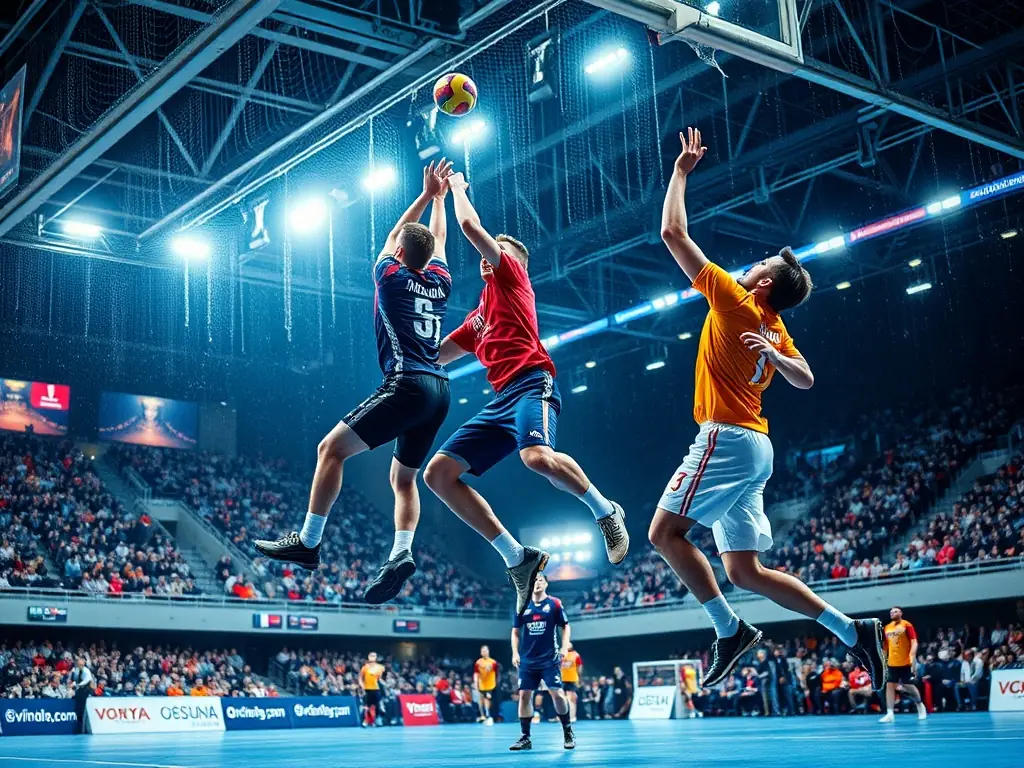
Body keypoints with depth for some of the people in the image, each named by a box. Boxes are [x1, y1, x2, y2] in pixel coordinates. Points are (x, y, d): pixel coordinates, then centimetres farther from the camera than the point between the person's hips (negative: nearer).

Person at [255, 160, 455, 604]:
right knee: (403, 477, 13)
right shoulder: (440, 282, 15)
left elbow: (396, 234, 23)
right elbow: (437, 240, 34)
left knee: (332, 448, -6)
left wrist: (428, 194, 33)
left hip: (408, 385, -7)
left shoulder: (390, 276, 3)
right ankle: (401, 554, -7)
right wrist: (440, 196, 46)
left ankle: (308, 543, -10)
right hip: (439, 391, 7)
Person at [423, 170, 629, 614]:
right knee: (438, 474, -5)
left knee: (538, 457, -38)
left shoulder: (511, 274, 13)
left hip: (531, 384, -8)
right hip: (501, 401, 9)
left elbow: (470, 225, 6)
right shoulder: (479, 316, 33)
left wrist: (457, 187, 23)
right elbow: (436, 354, 40)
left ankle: (605, 511, -7)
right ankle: (518, 559, -6)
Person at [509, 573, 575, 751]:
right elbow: (515, 631, 11)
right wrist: (515, 652, 0)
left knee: (557, 694, -9)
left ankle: (568, 733, 8)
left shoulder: (554, 603, -1)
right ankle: (525, 738, 8)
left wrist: (565, 648, -8)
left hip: (550, 659, -3)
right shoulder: (522, 606, 5)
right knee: (524, 695, -1)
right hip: (527, 660, 3)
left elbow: (566, 626, 4)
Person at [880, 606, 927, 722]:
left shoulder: (907, 625, -4)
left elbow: (914, 642, -10)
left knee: (909, 685, 5)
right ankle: (890, 714, -6)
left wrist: (912, 656, -23)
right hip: (892, 663, 5)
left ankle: (920, 706, 31)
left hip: (905, 662, -5)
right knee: (889, 686, -4)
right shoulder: (887, 627, 11)